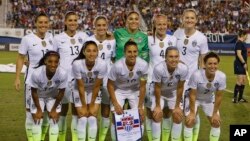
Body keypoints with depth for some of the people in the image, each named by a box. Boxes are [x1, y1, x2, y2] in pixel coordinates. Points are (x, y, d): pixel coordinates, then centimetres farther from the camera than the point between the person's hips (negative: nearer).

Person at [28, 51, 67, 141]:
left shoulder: (62, 74, -35)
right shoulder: (37, 73, -38)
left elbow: (61, 92, -17)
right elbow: (34, 92, -20)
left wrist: (54, 109, -8)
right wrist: (39, 109, -10)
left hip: (53, 97, 1)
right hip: (38, 97, -1)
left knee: (54, 122, 0)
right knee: (37, 122, -1)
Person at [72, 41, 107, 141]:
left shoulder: (102, 64, -30)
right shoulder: (77, 64, -31)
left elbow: (97, 86, -17)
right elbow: (80, 86, -20)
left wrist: (92, 105, -11)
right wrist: (84, 106, -13)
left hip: (94, 92, 1)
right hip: (80, 91, -1)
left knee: (93, 118, -7)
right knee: (82, 118, -7)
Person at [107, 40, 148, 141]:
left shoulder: (143, 65, -28)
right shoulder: (118, 66, -32)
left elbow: (142, 86, -14)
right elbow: (110, 85, -16)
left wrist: (140, 107, -12)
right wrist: (116, 104, -18)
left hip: (135, 91, 2)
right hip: (119, 90, -1)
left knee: (139, 117, -4)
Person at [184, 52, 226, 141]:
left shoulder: (221, 76, -29)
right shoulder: (196, 75, -38)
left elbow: (219, 96, -14)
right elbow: (192, 95, -25)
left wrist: (215, 113, -7)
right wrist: (192, 112, -18)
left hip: (209, 100, 3)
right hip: (194, 99, -3)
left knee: (216, 123, 2)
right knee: (189, 122, -14)